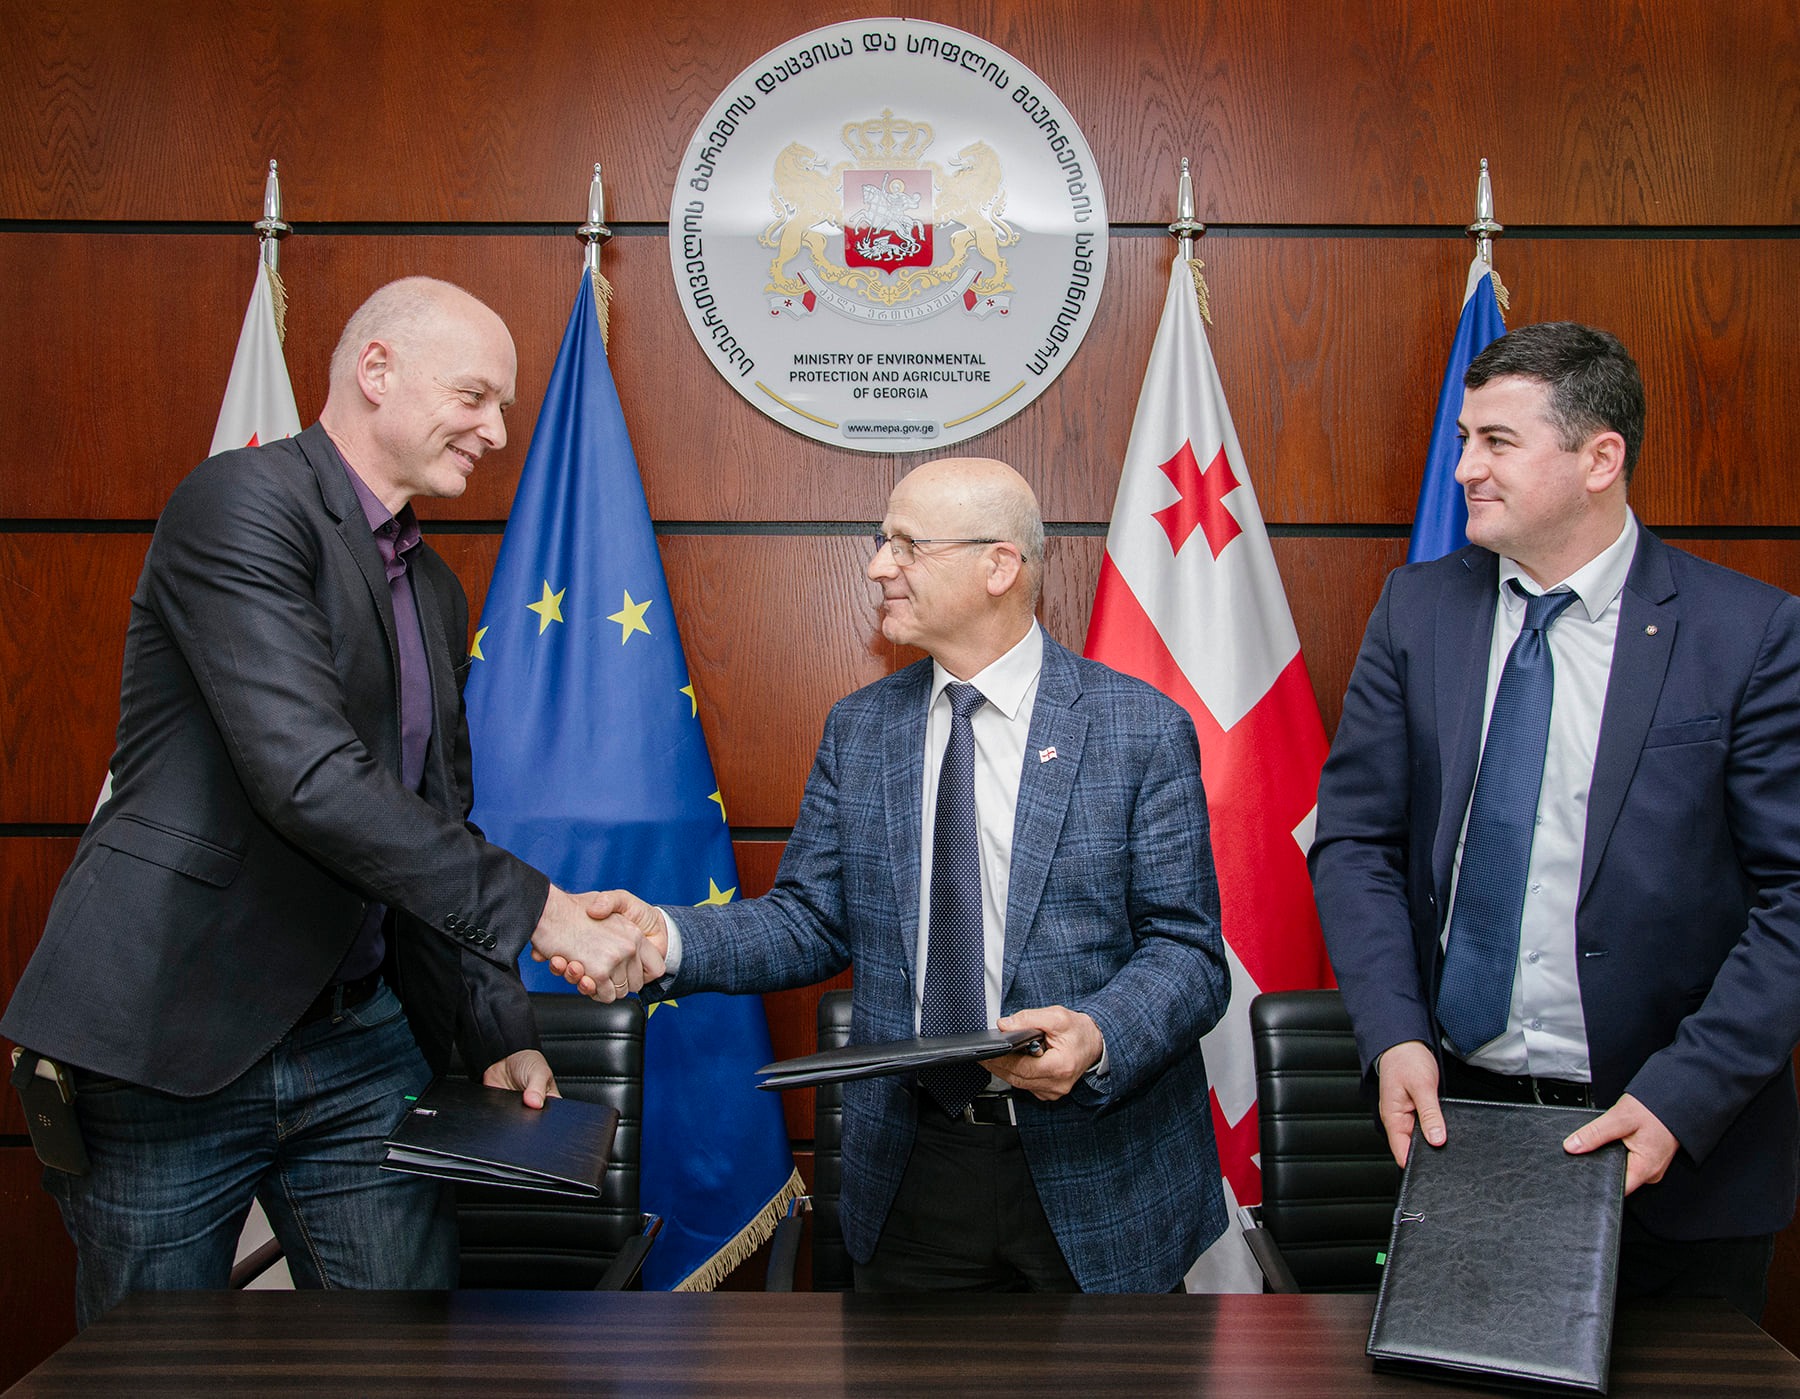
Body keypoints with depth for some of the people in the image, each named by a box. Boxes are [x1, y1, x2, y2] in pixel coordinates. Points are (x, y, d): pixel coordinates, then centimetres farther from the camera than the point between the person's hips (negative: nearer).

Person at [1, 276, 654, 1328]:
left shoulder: (437, 590, 15)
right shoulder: (243, 501, -12)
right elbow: (310, 776, -24)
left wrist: (499, 1032, 9)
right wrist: (534, 909, -22)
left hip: (361, 1042, 7)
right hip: (169, 1039, -7)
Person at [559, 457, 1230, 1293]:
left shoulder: (1143, 731, -8)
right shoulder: (858, 730, 5)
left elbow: (1187, 949, -9)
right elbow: (812, 919, 3)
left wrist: (1097, 1038, -28)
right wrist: (670, 938, -14)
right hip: (913, 1170, 3)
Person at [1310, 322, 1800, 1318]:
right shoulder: (1416, 611, 2)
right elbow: (1355, 838, 2)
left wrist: (1680, 1097, -17)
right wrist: (1394, 1034, -11)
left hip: (1675, 1153, -2)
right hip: (1450, 1116, 3)